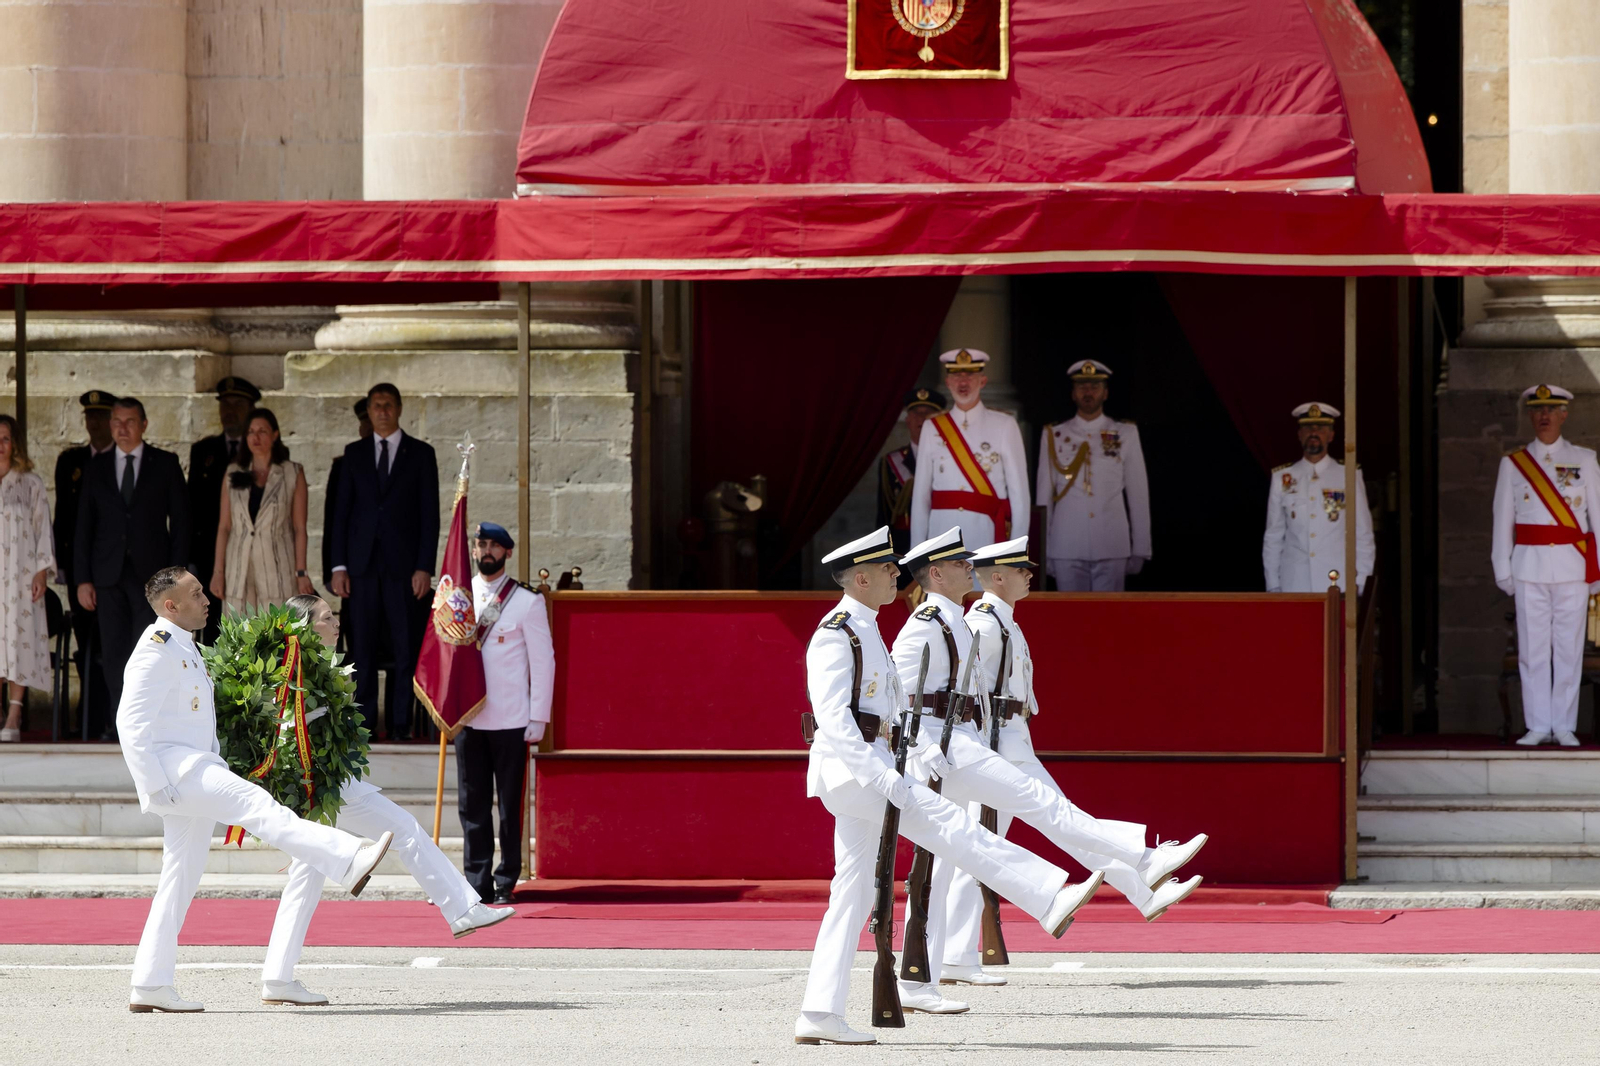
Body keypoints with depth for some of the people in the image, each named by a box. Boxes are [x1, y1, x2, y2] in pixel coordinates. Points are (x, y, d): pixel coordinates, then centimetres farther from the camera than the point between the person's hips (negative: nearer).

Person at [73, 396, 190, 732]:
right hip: (109, 575, 3)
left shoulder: (165, 464, 6)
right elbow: (83, 526, 11)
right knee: (114, 655, 2)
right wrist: (83, 579, 3)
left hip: (151, 575, -3)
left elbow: (180, 521, 4)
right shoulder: (97, 468, 12)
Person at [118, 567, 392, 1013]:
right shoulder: (158, 648, -10)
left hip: (195, 775, 11)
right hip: (172, 767, -11)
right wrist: (155, 787, -20)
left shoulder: (184, 649, 22)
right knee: (254, 804, -25)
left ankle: (150, 985, 11)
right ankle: (348, 862, -40)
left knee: (181, 879, 9)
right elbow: (132, 722, -17)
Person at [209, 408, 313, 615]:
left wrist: (301, 573, -4)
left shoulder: (293, 474, 5)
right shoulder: (234, 474, 11)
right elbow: (223, 527, 10)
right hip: (239, 572, 2)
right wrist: (218, 571, 3)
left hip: (278, 571, -2)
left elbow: (299, 528, 2)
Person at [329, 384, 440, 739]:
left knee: (406, 648, -4)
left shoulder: (420, 453, 5)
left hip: (403, 564, -2)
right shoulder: (354, 454, 12)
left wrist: (424, 567, -6)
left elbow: (430, 514, 2)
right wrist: (339, 565, 1)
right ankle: (364, 721, 3)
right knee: (363, 646, 1)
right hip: (363, 563, 2)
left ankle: (401, 723, -2)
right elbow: (342, 511, 10)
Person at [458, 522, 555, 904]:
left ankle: (506, 883, 4)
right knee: (472, 804, 2)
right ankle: (477, 883, 6)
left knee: (509, 805, -1)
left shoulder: (527, 601, 0)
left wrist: (538, 718, -4)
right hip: (468, 717, 3)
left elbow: (543, 661, 0)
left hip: (511, 721, -3)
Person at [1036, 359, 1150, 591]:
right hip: (1067, 550, 0)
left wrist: (1140, 550, 6)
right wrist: (1041, 552, 8)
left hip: (1112, 550, 0)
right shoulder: (1053, 437, 9)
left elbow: (1139, 496, 9)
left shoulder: (1126, 435, 8)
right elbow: (1043, 497, 10)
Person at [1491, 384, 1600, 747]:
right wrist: (1503, 569, 4)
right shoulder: (1513, 464, 8)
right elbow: (1502, 520, 9)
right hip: (1530, 566, 0)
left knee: (1568, 648, 0)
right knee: (1533, 649, 0)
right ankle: (1537, 726, 6)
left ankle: (1564, 727, 7)